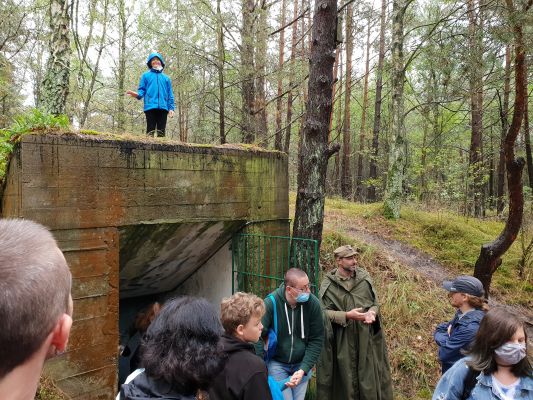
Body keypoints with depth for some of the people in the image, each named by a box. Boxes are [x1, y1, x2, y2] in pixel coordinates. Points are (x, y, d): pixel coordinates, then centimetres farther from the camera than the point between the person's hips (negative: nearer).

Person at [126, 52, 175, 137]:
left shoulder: (166, 78, 22)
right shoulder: (146, 75, 16)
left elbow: (170, 95, 16)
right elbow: (142, 90, 9)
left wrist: (171, 108, 3)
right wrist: (137, 95, -15)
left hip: (163, 107, 2)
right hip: (150, 107, -2)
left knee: (161, 132, -1)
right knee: (150, 131, -7)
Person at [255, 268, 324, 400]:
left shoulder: (313, 303, -14)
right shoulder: (271, 303, -22)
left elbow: (316, 340, -8)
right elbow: (257, 337, -16)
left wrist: (303, 369, -16)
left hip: (302, 364, 3)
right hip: (277, 363, -2)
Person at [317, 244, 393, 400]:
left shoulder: (365, 278, 0)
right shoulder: (328, 284, -9)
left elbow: (375, 302, 7)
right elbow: (324, 312, -10)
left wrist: (371, 313, -15)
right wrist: (347, 315, -22)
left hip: (365, 339, 3)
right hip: (342, 341, -2)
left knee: (368, 376, 10)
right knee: (345, 378, 7)